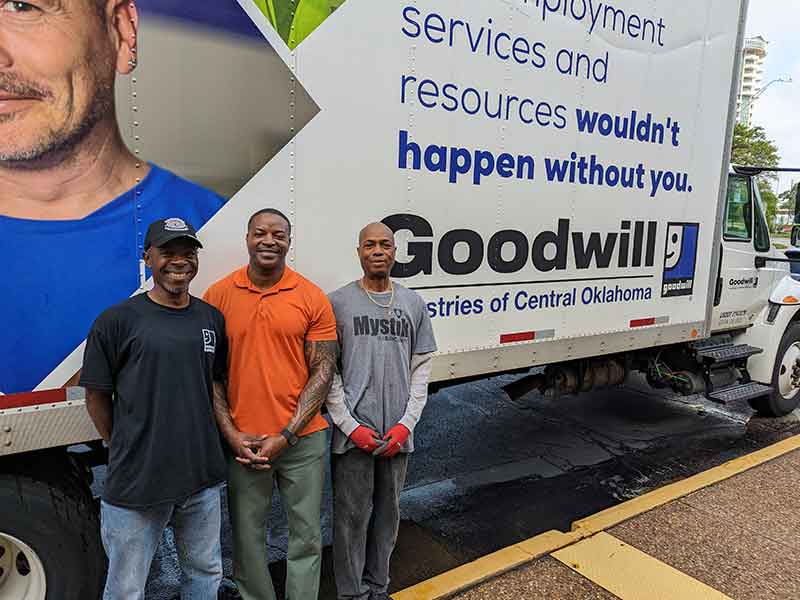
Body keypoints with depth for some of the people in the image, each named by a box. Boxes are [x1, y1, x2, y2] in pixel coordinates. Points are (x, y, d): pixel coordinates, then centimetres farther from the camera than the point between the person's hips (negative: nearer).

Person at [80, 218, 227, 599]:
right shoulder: (117, 321, -8)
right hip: (135, 482, -3)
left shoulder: (212, 319, 5)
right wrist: (124, 450, 4)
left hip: (203, 477, 4)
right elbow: (97, 396, -2)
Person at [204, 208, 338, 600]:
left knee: (306, 536, 12)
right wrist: (231, 433, -6)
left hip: (303, 439, 0)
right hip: (241, 442, 1)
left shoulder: (312, 298, -3)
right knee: (247, 537, 15)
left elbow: (323, 370, -4)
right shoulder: (218, 296, 0)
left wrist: (287, 435, -10)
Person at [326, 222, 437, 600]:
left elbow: (421, 369, 6)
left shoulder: (413, 304, 7)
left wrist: (406, 424, -3)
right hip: (353, 433, -3)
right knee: (352, 517, 7)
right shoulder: (338, 302, -2)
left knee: (388, 513, 15)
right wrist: (351, 425, -10)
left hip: (398, 434, 3)